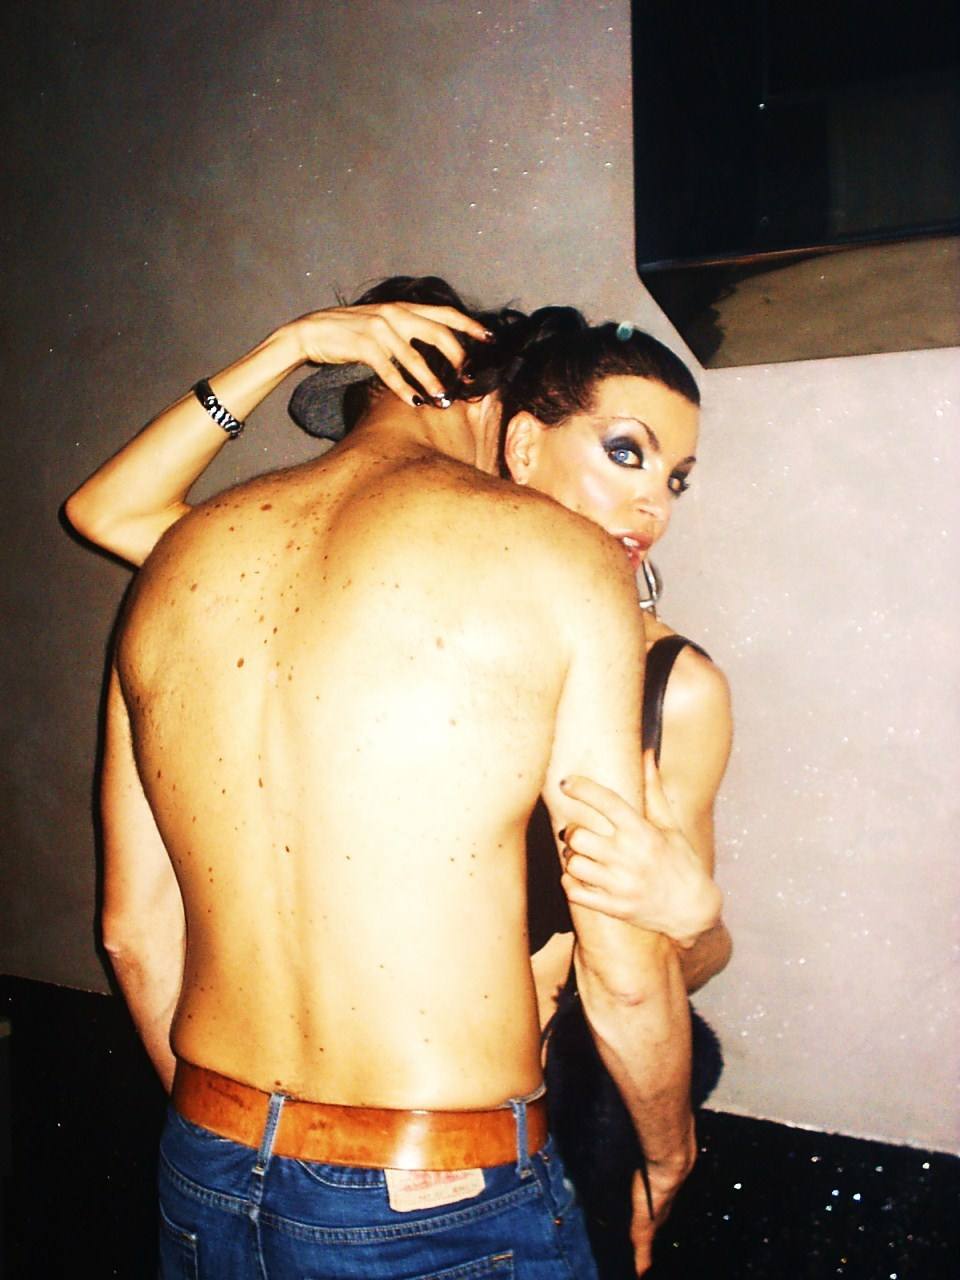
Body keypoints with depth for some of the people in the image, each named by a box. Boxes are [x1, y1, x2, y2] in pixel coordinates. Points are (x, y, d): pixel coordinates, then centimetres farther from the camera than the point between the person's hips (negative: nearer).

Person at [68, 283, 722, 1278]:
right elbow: (623, 972, -11)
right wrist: (669, 1161, 9)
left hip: (204, 1186, 5)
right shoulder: (559, 558, -12)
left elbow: (133, 927, 8)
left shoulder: (181, 562, 2)